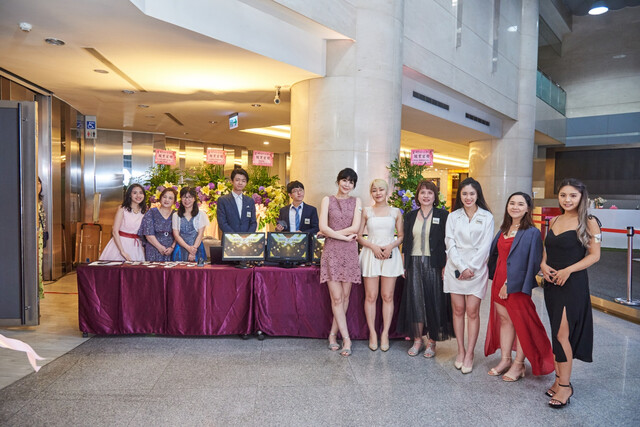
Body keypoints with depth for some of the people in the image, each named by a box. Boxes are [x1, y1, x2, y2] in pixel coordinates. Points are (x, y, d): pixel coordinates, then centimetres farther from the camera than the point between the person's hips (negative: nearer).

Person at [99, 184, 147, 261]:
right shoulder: (122, 209, -4)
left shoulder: (144, 211, 7)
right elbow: (115, 231, -10)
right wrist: (122, 251, -16)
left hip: (136, 246, 3)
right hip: (120, 244, -3)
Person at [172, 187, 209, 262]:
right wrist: (188, 248, -14)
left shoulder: (201, 214, 6)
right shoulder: (176, 216, 10)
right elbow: (176, 235, 2)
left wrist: (193, 250, -12)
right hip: (181, 249, 1)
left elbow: (200, 234, 0)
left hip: (197, 249, -1)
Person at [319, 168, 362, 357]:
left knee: (345, 296, 3)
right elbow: (323, 227, -5)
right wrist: (346, 237, -9)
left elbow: (355, 228, -2)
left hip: (350, 252, 2)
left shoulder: (356, 202, 10)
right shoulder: (327, 200, 6)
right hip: (332, 251, -2)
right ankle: (346, 339, 0)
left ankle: (333, 334, 16)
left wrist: (332, 233, -6)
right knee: (337, 297, -6)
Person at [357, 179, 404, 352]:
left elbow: (401, 236, 9)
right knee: (371, 296, 1)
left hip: (391, 255, 1)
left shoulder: (396, 212, 8)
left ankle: (385, 334, 11)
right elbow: (359, 236, 4)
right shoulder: (366, 211, 7)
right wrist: (373, 246, -10)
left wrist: (391, 246, -9)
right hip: (371, 254, 0)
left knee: (388, 297, 2)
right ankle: (372, 333, 11)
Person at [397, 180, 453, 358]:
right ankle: (417, 339, 17)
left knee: (434, 301, 2)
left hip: (434, 264, -3)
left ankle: (431, 341, 15)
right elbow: (405, 242, 11)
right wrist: (404, 265, 6)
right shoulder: (411, 216, 10)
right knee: (415, 301, 5)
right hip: (414, 264, 3)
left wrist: (446, 266, -9)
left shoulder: (443, 215, 0)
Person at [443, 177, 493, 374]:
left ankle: (469, 354, 6)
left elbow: (485, 246, -2)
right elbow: (450, 244, 1)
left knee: (472, 312, -2)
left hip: (477, 269, -2)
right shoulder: (453, 216, 8)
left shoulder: (486, 217, 3)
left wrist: (471, 268, -9)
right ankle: (460, 351, 16)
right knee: (458, 310, 6)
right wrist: (461, 267, -9)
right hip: (455, 268, 2)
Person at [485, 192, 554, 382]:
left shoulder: (531, 233, -10)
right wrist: (496, 279, 9)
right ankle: (505, 359, 23)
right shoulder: (504, 229, 11)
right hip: (499, 280, 7)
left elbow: (529, 262, -14)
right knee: (504, 319, 13)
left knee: (520, 322, 4)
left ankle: (519, 364, 16)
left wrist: (510, 284, -16)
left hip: (517, 284, -7)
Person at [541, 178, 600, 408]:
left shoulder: (588, 222, -7)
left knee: (562, 334, -8)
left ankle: (565, 385, 4)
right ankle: (559, 378, 23)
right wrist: (543, 264, -3)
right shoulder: (554, 221, 11)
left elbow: (594, 255, -9)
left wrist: (568, 270, -18)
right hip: (551, 283, 6)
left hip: (573, 284, -6)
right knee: (557, 334, 12)